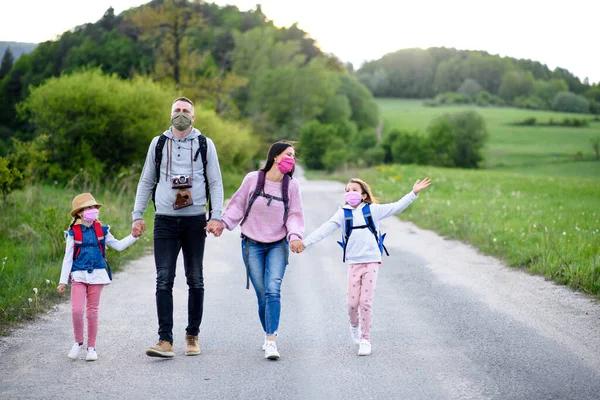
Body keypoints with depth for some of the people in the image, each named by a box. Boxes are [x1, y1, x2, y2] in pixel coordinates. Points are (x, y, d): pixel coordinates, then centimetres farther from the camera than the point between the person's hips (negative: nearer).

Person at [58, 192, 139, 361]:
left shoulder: (101, 231, 6)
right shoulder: (73, 233, -1)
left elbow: (119, 246, 15)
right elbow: (68, 258, 1)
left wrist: (134, 236, 3)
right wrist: (63, 281, 0)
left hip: (97, 275, 2)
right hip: (79, 276, -2)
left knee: (92, 311, 5)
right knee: (76, 310, -12)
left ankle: (91, 347, 15)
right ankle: (78, 342, 10)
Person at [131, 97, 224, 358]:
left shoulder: (205, 145, 7)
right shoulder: (158, 143, 11)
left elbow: (215, 183, 6)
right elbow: (146, 182, 15)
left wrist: (216, 216, -6)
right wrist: (137, 216, 7)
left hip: (195, 221, 0)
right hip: (165, 221, 1)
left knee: (195, 281, 4)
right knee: (164, 280, -7)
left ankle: (192, 337, 15)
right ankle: (165, 341, -9)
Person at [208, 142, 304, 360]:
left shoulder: (292, 185, 0)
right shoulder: (253, 179, -4)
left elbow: (294, 215, 3)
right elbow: (238, 205, 3)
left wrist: (294, 236, -13)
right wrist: (222, 223, -10)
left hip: (278, 245, 0)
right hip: (252, 244, 0)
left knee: (273, 290, -16)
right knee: (262, 294, -1)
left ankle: (271, 341, -19)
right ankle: (268, 335, 18)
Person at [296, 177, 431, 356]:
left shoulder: (373, 210, 3)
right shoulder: (343, 213, 4)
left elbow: (397, 207, 2)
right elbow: (325, 229, -2)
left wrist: (414, 193, -7)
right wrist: (306, 242, -10)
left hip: (371, 262, -1)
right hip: (354, 263, 1)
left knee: (366, 302, -4)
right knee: (353, 302, -1)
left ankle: (365, 340, 7)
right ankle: (354, 325, 32)